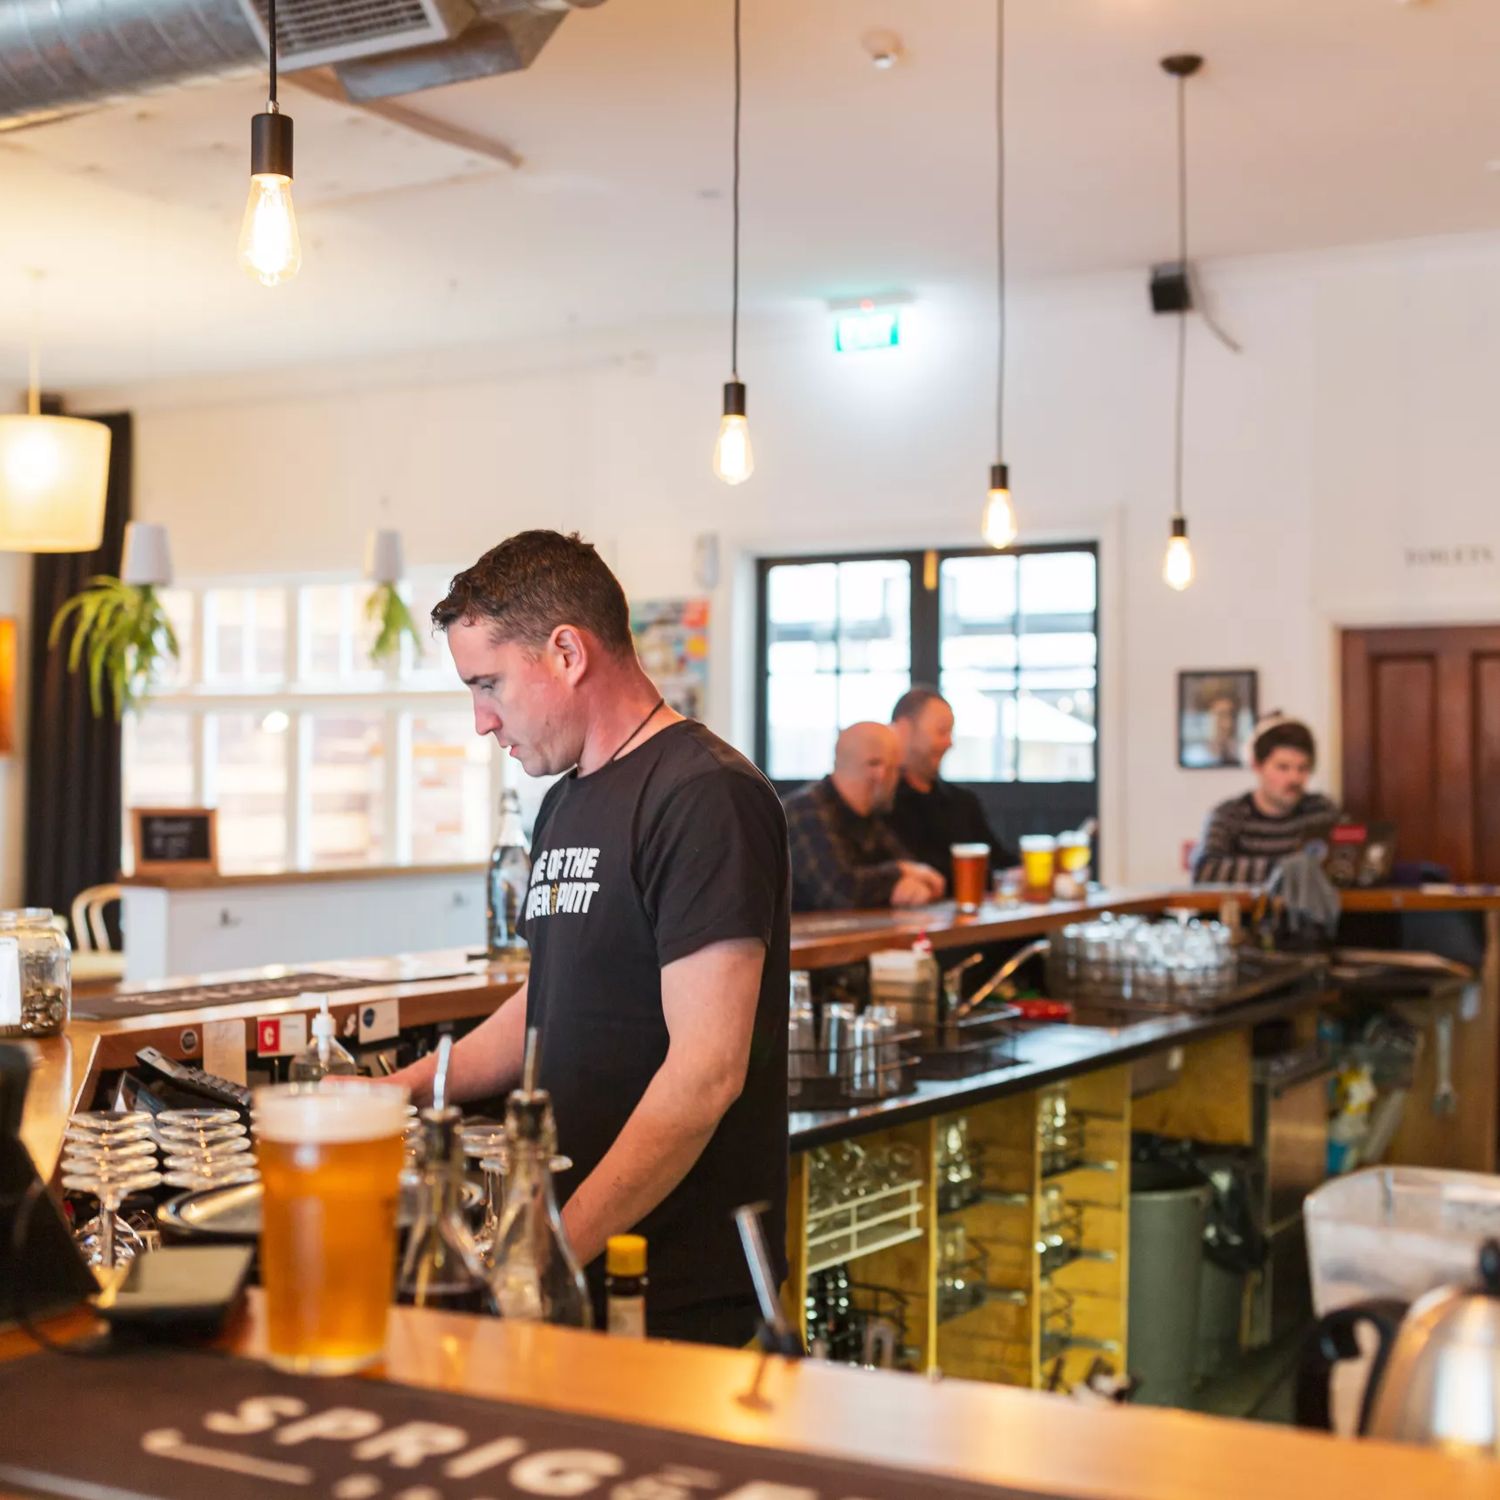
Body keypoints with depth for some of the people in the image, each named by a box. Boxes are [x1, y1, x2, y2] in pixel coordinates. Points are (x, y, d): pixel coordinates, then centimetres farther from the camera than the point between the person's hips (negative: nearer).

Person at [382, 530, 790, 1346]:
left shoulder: (704, 797, -16)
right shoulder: (566, 804, 14)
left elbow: (708, 1071, -22)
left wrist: (561, 1247, -23)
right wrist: (405, 1089, 13)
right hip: (574, 1261, 8)